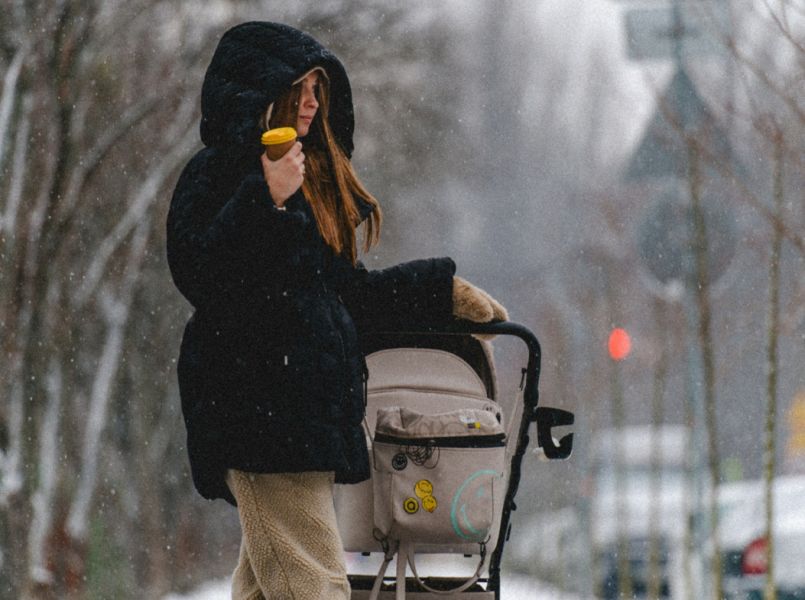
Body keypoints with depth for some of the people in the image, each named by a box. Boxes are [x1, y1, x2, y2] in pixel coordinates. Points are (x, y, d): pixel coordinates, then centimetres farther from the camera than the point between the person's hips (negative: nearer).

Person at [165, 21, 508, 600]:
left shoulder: (315, 182, 24)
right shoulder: (217, 172, -3)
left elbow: (348, 291, 30)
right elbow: (198, 275, -18)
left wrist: (444, 290, 33)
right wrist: (267, 200, -26)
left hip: (310, 399, 9)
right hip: (258, 403, -9)